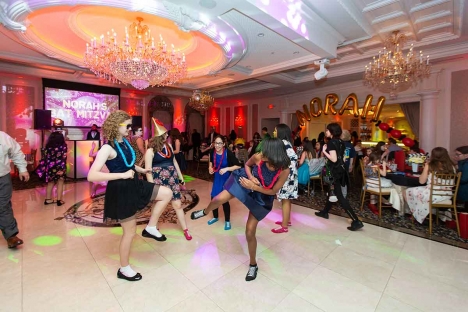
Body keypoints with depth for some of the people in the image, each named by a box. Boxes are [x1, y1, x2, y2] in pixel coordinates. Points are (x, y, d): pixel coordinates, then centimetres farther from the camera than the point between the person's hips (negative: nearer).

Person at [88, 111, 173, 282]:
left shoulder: (125, 142, 4)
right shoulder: (108, 148, -21)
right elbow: (91, 176, -30)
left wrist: (142, 170, 14)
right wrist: (122, 175, -32)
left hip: (134, 185, 8)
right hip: (121, 191, -8)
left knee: (167, 193, 2)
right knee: (130, 231, 6)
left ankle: (150, 228, 13)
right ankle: (124, 269, 30)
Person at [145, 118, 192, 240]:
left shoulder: (168, 146, 8)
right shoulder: (151, 151, -11)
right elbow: (148, 171, -12)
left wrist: (181, 177, 16)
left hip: (172, 180, 5)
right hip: (159, 181, -4)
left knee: (177, 204, 7)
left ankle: (185, 230, 19)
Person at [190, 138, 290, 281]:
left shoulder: (284, 171, -30)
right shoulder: (258, 157, -26)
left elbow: (273, 191, -17)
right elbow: (247, 165, -3)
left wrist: (253, 186, -28)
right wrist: (251, 177, -21)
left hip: (261, 196, -2)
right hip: (247, 180, 2)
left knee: (250, 232, 1)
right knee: (218, 199, -9)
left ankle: (253, 265, 29)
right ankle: (205, 212, 32)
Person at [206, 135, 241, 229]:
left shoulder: (228, 153, -24)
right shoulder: (212, 152, -9)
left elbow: (238, 166, -24)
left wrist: (226, 169, -32)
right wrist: (210, 168, -4)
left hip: (227, 179, -5)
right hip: (217, 178, 5)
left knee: (224, 200, -2)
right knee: (213, 198, 10)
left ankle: (227, 221, 21)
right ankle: (215, 217, 37)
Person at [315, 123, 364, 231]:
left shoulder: (331, 142, -16)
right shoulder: (340, 142, 10)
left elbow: (334, 159, -23)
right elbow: (342, 158, 13)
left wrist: (324, 151, -15)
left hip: (335, 171, -10)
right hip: (340, 169, 10)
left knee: (340, 196, -6)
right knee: (332, 192, 19)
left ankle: (356, 221, -6)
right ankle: (325, 212, 35)